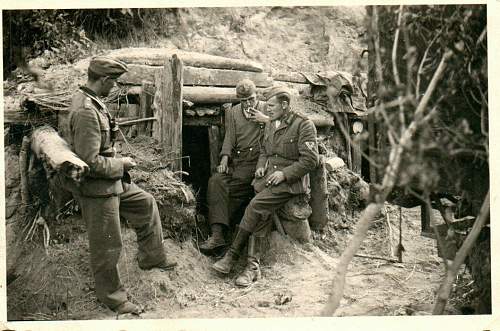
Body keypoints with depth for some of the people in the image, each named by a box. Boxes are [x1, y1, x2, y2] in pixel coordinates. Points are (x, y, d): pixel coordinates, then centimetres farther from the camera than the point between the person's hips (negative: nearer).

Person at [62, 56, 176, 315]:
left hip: (110, 180, 10)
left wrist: (117, 162, 13)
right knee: (107, 245, 5)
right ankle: (113, 298, 23)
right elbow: (89, 162, -29)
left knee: (146, 203, 22)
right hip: (96, 187, -10)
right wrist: (121, 164, -15)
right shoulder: (86, 111, -28)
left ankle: (151, 258, 34)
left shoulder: (88, 100, 4)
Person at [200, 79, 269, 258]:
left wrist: (266, 120, -8)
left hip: (258, 161, -3)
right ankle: (217, 234, -29)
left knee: (233, 188, -27)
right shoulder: (232, 112, 18)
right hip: (237, 160, 3)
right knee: (216, 181, -24)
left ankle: (219, 233, -20)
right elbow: (229, 138, 9)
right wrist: (224, 160, -6)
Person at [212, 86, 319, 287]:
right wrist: (261, 166, 9)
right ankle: (253, 266, -19)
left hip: (291, 181, -6)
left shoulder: (304, 125, -5)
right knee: (262, 214, -19)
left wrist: (284, 173, -16)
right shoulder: (270, 126, 18)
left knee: (255, 207, -25)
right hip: (268, 178, 6)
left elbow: (311, 160, -10)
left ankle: (233, 254, -15)